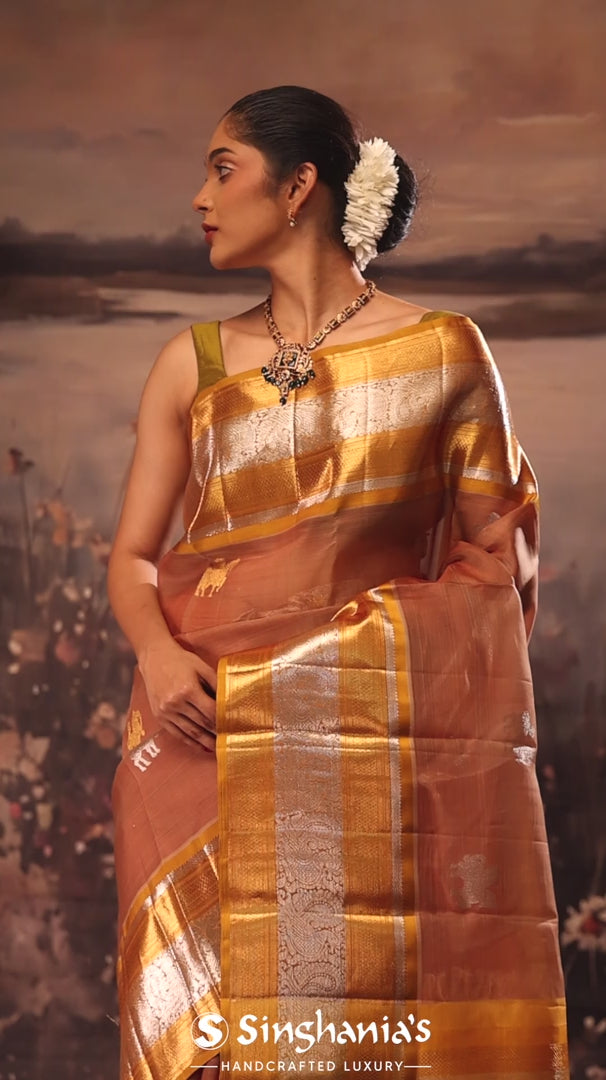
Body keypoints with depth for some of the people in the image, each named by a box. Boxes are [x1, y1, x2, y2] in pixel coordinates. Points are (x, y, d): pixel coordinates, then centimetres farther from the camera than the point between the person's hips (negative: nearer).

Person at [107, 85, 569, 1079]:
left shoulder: (446, 353, 3)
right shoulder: (192, 365, 10)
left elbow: (491, 553, 4)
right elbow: (131, 555, 10)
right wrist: (157, 651, -11)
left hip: (385, 752, -2)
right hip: (210, 731, 2)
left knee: (382, 998, -4)